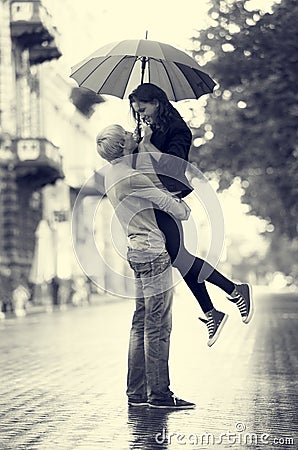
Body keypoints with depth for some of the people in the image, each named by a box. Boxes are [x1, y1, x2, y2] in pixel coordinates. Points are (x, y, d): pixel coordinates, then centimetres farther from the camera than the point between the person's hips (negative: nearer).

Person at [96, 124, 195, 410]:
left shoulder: (111, 174, 13)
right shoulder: (130, 176, -16)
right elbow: (166, 202, -12)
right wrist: (186, 211, 8)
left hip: (137, 252, 10)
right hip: (153, 250, -10)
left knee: (141, 324, 11)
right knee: (158, 327, -7)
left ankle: (137, 392, 14)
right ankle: (159, 394, -4)